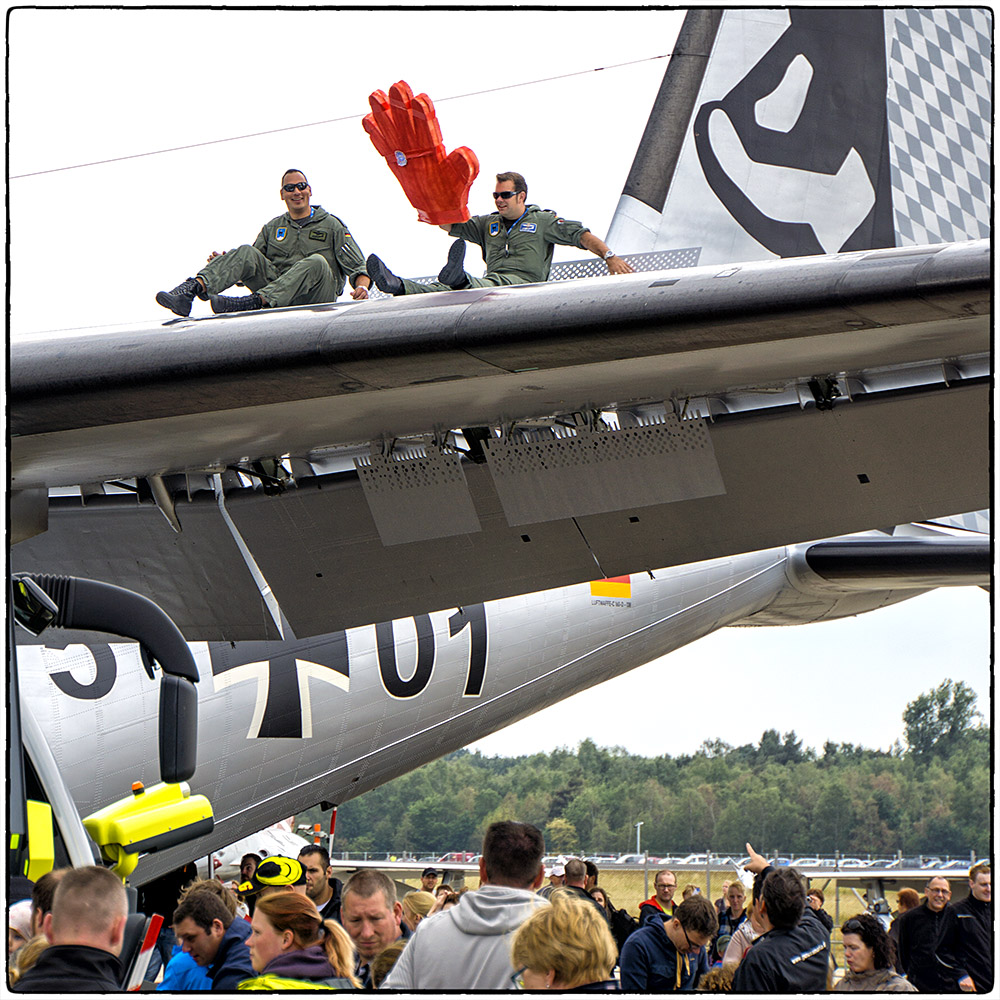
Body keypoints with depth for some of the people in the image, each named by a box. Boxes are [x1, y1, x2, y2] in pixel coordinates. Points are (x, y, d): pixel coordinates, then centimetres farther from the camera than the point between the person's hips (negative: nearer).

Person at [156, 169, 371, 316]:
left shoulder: (331, 226, 12)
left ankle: (256, 301, -51)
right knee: (247, 252, -18)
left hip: (316, 297, -3)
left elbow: (357, 268, 5)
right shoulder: (272, 228, 22)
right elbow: (251, 267, 17)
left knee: (316, 262, -34)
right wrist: (225, 262, -4)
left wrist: (362, 287, -18)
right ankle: (193, 288, -42)